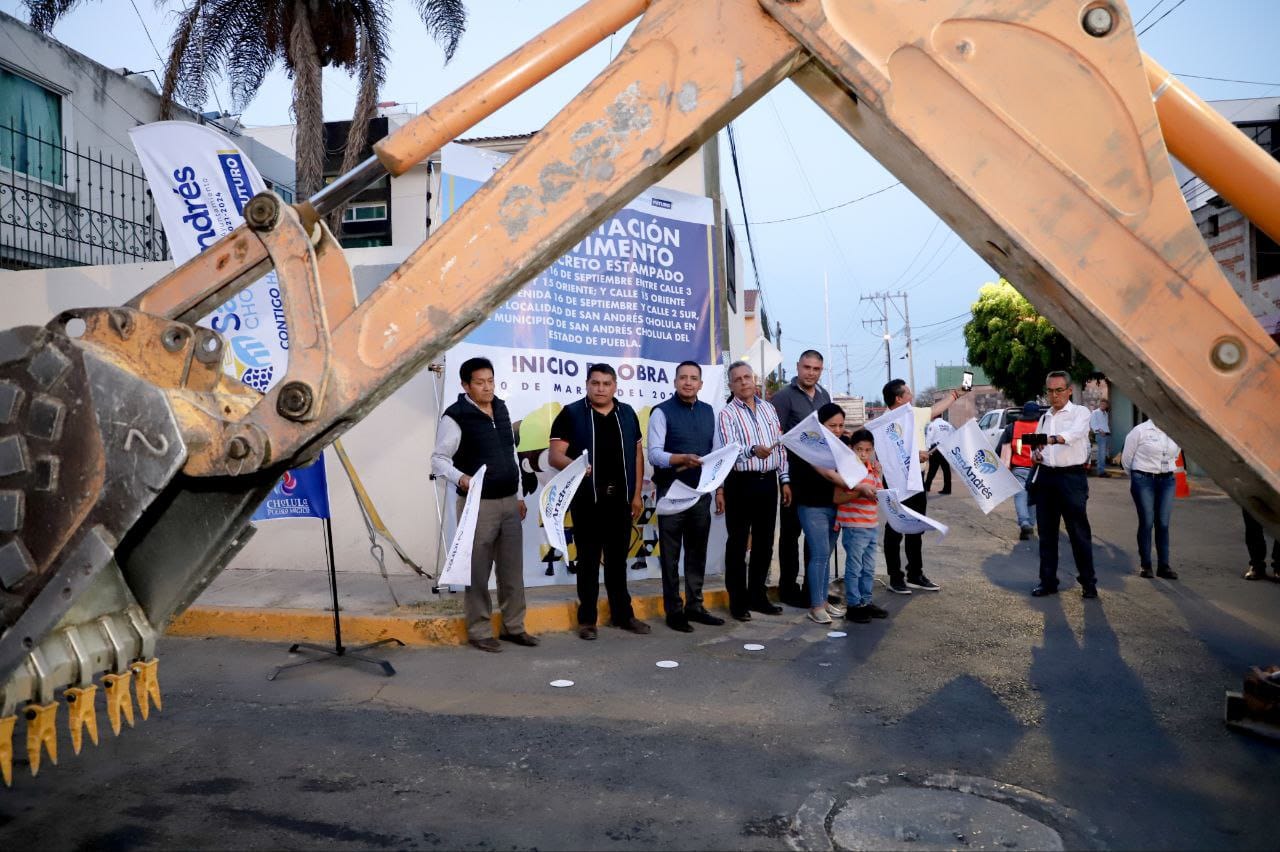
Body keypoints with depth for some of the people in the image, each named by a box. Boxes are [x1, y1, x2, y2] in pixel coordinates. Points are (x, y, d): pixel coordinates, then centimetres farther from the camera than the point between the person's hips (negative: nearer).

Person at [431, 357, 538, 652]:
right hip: (477, 505, -6)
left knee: (512, 568, 11)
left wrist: (519, 496, 17)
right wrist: (460, 477, -31)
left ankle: (513, 626, 23)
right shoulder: (456, 416, -10)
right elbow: (438, 459, -11)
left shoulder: (501, 409, 11)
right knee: (478, 572, 2)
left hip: (509, 502, 7)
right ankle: (479, 631, 14)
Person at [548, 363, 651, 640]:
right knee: (588, 560, 5)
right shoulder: (571, 414, -3)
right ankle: (587, 618, 15)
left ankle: (622, 614, 23)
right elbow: (555, 455, -9)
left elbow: (637, 454, 12)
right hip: (586, 499, -3)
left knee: (618, 559, 13)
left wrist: (636, 494, 6)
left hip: (620, 498, 3)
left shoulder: (627, 414, 9)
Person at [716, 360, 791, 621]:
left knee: (764, 542, 13)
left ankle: (758, 595, 26)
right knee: (738, 543, 3)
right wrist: (753, 450, -39)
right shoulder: (727, 414, -7)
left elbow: (780, 446, 16)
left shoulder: (769, 409, 12)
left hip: (768, 482, 6)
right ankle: (738, 600, 13)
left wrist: (784, 480, 11)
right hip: (741, 484, -5)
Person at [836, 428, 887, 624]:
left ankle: (866, 602, 28)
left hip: (871, 526, 7)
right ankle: (853, 606, 11)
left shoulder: (875, 469, 8)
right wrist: (860, 492, -25)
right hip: (853, 527, -7)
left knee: (869, 569, 16)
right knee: (854, 568, 1)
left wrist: (877, 494, 0)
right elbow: (837, 498, -18)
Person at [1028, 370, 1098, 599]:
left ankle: (1088, 582, 10)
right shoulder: (1044, 418, 17)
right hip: (1046, 477, 6)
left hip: (1072, 477, -6)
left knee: (1079, 532, -2)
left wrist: (1051, 439, -44)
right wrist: (1035, 453, 0)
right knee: (1046, 533, 8)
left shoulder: (1080, 412, -2)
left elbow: (1075, 433, -24)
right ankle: (1048, 581, 16)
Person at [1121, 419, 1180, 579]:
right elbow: (1126, 458, 1)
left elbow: (1174, 456, 22)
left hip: (1166, 480, 4)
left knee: (1163, 523, 3)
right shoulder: (1140, 430, -7)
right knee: (1146, 522, -1)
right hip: (1144, 480, -4)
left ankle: (1163, 566, 10)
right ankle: (1145, 565, 9)